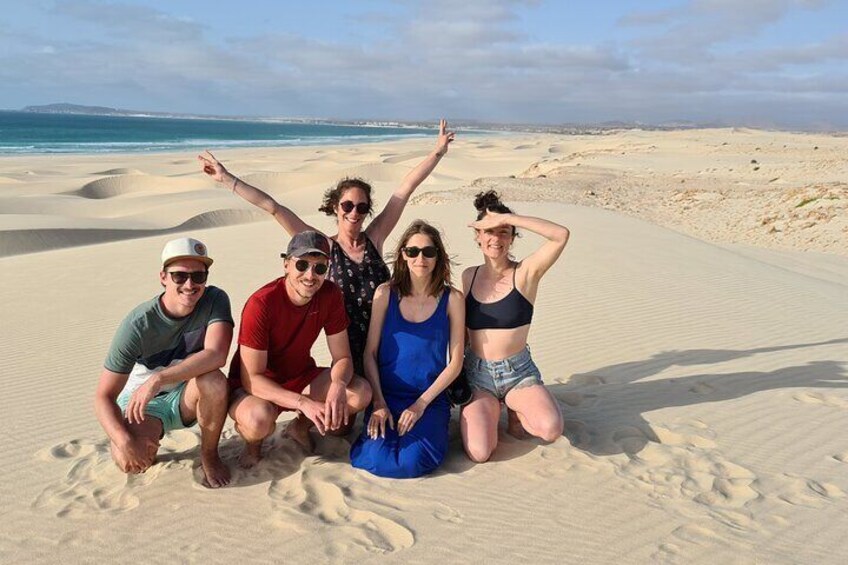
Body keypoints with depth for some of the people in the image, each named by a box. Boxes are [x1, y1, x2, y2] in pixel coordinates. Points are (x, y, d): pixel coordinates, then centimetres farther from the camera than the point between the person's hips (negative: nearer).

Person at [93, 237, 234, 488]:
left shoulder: (215, 300, -19)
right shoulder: (138, 324, -24)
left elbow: (216, 355, -34)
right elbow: (103, 396, -21)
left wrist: (158, 379, -41)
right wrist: (124, 441, -38)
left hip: (189, 395, 1)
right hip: (143, 403, -1)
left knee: (214, 381, -33)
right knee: (129, 461, -29)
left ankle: (210, 456, -7)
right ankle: (150, 446, 10)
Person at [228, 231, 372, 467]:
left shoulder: (330, 295, -12)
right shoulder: (261, 303, -27)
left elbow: (342, 357, -9)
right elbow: (251, 378, -28)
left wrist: (338, 385, -33)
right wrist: (304, 403, -39)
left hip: (301, 377, 5)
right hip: (255, 386, -5)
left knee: (361, 393, -19)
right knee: (259, 419, -39)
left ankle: (300, 427, 9)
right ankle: (253, 443, 1)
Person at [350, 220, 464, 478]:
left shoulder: (452, 299, -2)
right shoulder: (386, 293, -1)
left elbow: (455, 362, -2)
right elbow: (370, 353, 0)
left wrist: (421, 404, -10)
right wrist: (379, 403, -10)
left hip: (430, 399, 0)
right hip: (385, 396, 1)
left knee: (413, 463, -22)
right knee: (378, 460, -20)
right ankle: (383, 428, 13)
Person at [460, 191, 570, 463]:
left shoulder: (525, 272, -8)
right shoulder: (469, 276, 4)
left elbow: (561, 235, -25)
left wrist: (506, 217, -24)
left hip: (518, 372, -1)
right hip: (477, 372, 2)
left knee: (551, 429, -28)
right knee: (479, 454, -19)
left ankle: (515, 411, 7)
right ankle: (492, 411, 15)